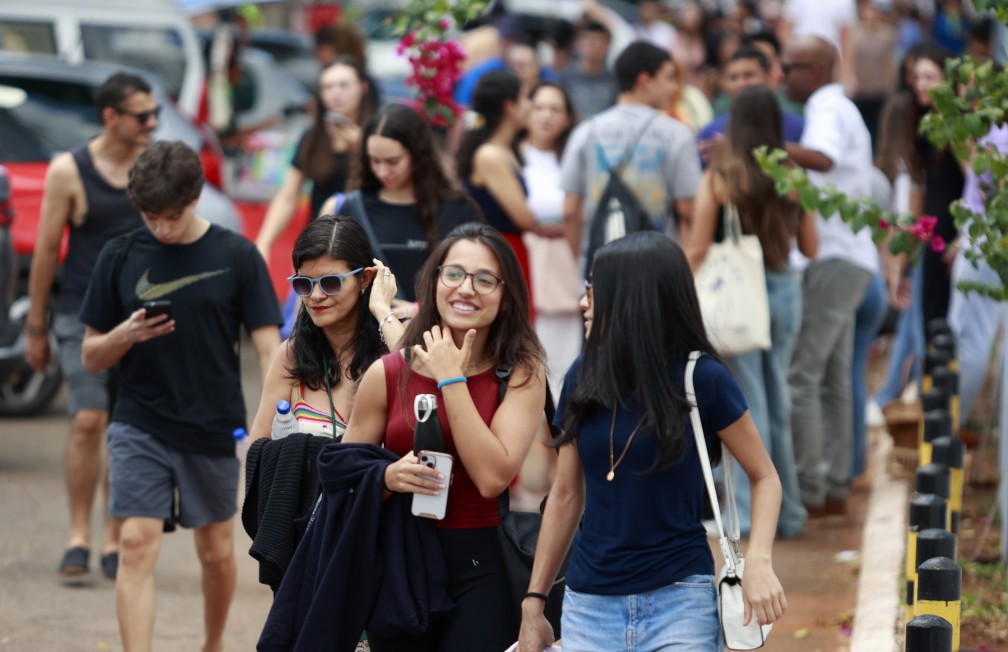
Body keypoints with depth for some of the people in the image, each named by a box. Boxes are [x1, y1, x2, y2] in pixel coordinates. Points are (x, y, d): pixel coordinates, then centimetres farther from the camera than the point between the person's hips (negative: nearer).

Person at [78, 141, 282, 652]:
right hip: (139, 428, 0)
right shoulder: (120, 257, 1)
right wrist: (127, 334, -16)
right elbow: (91, 356, 6)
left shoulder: (236, 256, -3)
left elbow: (268, 347, -4)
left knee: (217, 552, 12)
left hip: (214, 428, 0)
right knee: (137, 546, -12)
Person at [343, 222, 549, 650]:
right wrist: (388, 477, -14)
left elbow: (492, 477, -17)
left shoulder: (522, 373, -3)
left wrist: (451, 380, -13)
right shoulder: (387, 374, 0)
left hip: (481, 568, -2)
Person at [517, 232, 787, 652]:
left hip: (678, 600, -3)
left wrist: (758, 561, -17)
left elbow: (764, 476, 1)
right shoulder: (584, 380, 4)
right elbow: (566, 496, 12)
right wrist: (533, 602, 11)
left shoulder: (702, 379, -6)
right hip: (590, 606, 3)